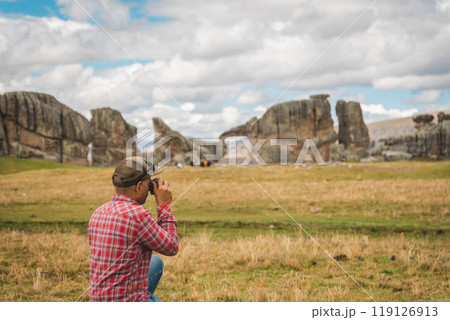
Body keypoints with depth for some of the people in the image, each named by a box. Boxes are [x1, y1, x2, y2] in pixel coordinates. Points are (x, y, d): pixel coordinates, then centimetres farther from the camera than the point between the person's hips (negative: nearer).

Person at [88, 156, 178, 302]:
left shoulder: (98, 213, 4)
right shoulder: (138, 215, -22)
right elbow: (171, 248, -9)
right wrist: (164, 205, -4)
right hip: (127, 300, -7)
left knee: (156, 262, 29)